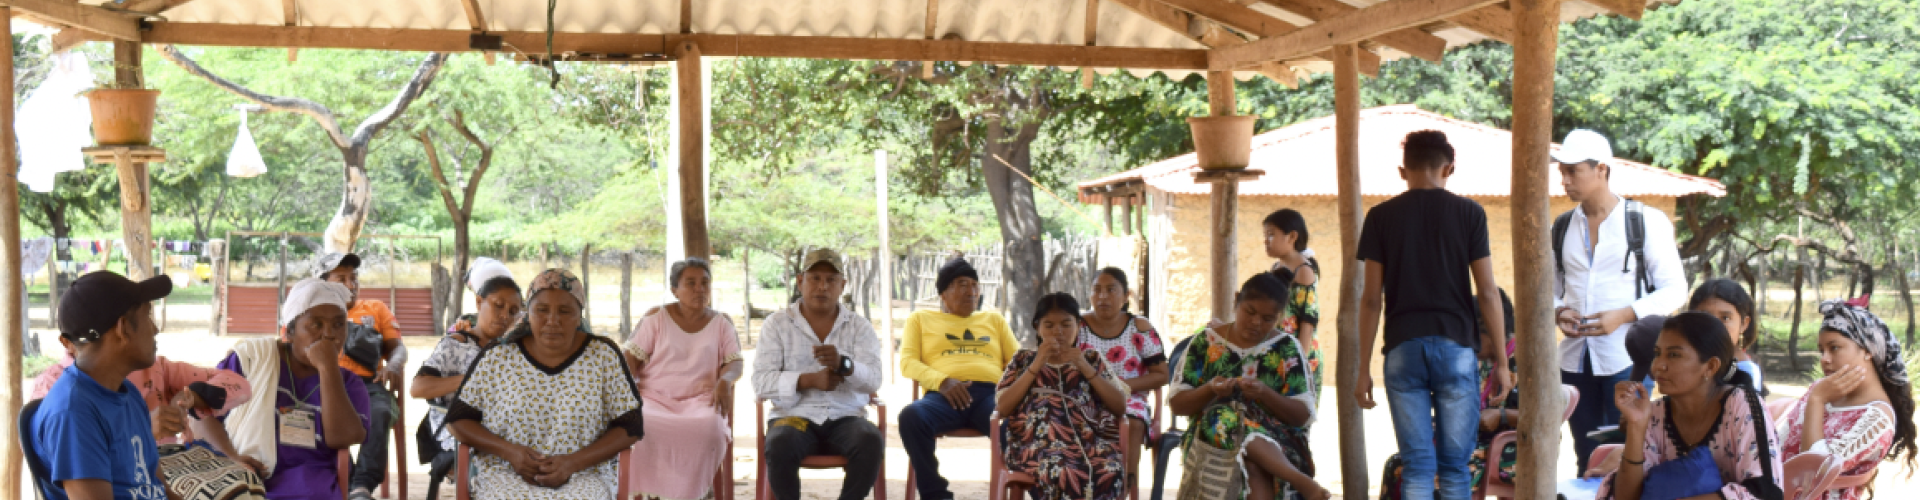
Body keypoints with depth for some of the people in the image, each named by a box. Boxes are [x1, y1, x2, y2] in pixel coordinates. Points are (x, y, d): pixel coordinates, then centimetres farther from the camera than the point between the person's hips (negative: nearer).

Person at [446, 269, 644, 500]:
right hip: (505, 475, 0)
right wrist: (509, 451, -9)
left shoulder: (604, 355, 3)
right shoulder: (496, 358, 5)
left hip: (582, 476, 0)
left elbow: (631, 427, 3)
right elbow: (457, 419, 9)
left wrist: (572, 462, -11)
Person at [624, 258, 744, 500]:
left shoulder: (721, 323, 14)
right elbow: (631, 358, 7)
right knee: (645, 426, -36)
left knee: (710, 426, -35)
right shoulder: (656, 318, 10)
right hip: (654, 398, -1)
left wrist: (725, 380, -16)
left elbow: (734, 362, 7)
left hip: (700, 400, 1)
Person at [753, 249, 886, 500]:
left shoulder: (860, 326, 8)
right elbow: (761, 384, -4)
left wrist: (843, 364, -28)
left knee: (872, 442, -31)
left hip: (845, 417, 1)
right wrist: (810, 380, -18)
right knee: (779, 446, -34)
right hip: (794, 415, -1)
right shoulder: (777, 323, 6)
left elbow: (873, 381, -6)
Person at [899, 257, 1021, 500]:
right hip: (946, 396, -1)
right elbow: (908, 362, 12)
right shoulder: (921, 319, 26)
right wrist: (942, 381, -9)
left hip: (992, 395, 1)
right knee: (911, 415, -36)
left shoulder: (994, 320, 33)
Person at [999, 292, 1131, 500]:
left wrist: (1086, 369, 1)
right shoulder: (1023, 360, 22)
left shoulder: (1092, 359, 23)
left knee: (1109, 471, -36)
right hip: (1038, 440, -1)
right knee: (1063, 472, -39)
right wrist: (1036, 366, 1)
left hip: (1089, 439, 1)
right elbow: (1002, 408, 7)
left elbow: (1120, 407, 11)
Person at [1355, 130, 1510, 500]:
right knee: (1455, 466, 6)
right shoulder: (1469, 213, 2)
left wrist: (1364, 369, 5)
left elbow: (1371, 298, 1)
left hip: (1403, 348, 1)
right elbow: (1488, 293, -1)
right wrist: (1500, 360, 6)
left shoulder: (1381, 217, 3)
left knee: (1417, 467, 2)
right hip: (1456, 345, 0)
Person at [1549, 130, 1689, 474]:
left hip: (1627, 359, -4)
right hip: (1575, 359, 5)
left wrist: (1623, 315, -17)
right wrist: (1558, 312, -4)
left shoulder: (1646, 221, -1)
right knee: (1587, 462, 9)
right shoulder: (1562, 227, 12)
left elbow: (1674, 290, -3)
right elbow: (1551, 289, 19)